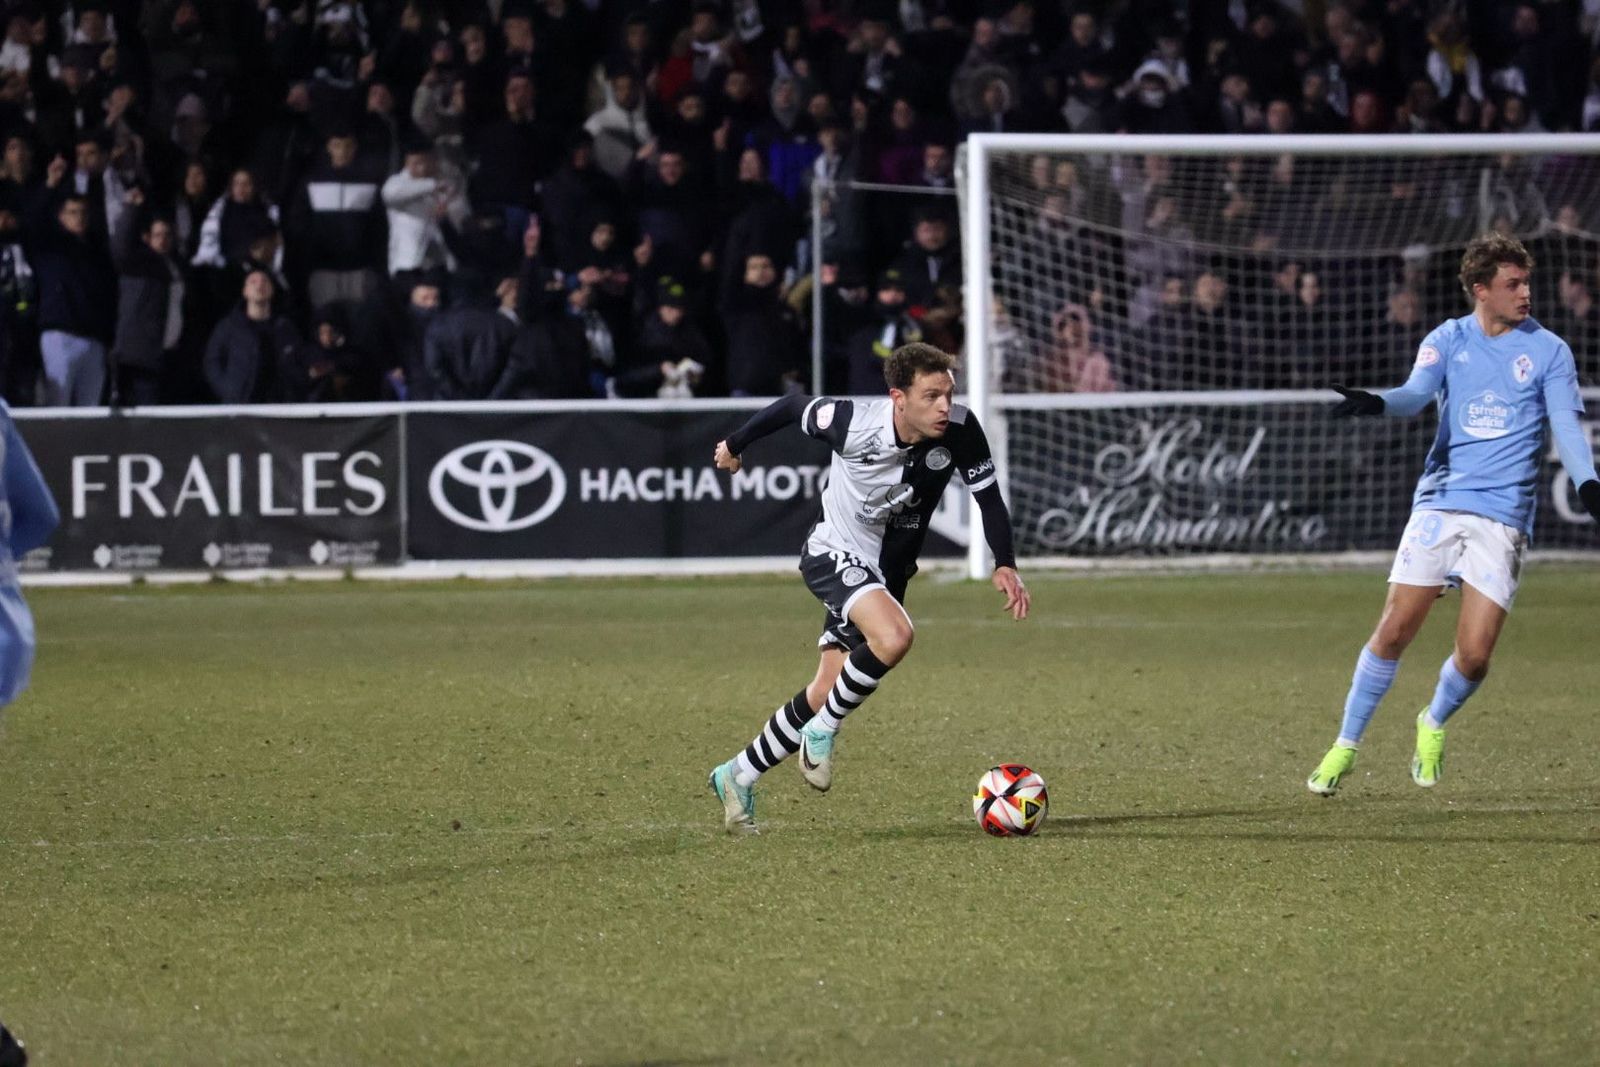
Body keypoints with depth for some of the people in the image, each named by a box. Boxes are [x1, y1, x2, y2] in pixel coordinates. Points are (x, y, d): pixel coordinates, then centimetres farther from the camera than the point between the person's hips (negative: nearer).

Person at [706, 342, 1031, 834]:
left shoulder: (960, 431, -19)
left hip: (887, 571, 5)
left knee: (826, 695, 8)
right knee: (894, 636, -33)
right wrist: (736, 444, 10)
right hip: (834, 557, -5)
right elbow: (794, 405, -7)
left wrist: (1005, 566, -22)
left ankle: (738, 776, 28)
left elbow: (989, 498, -8)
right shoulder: (853, 423, -26)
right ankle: (822, 731, -11)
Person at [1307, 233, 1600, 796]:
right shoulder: (1447, 341, 5)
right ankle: (1345, 746, 9)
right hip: (1440, 505, 0)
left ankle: (1434, 724, 25)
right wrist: (1377, 403, -34)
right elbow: (1416, 393, -10)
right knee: (1394, 631, -6)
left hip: (1503, 517, 0)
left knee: (1474, 656, -7)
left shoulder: (1548, 350, 4)